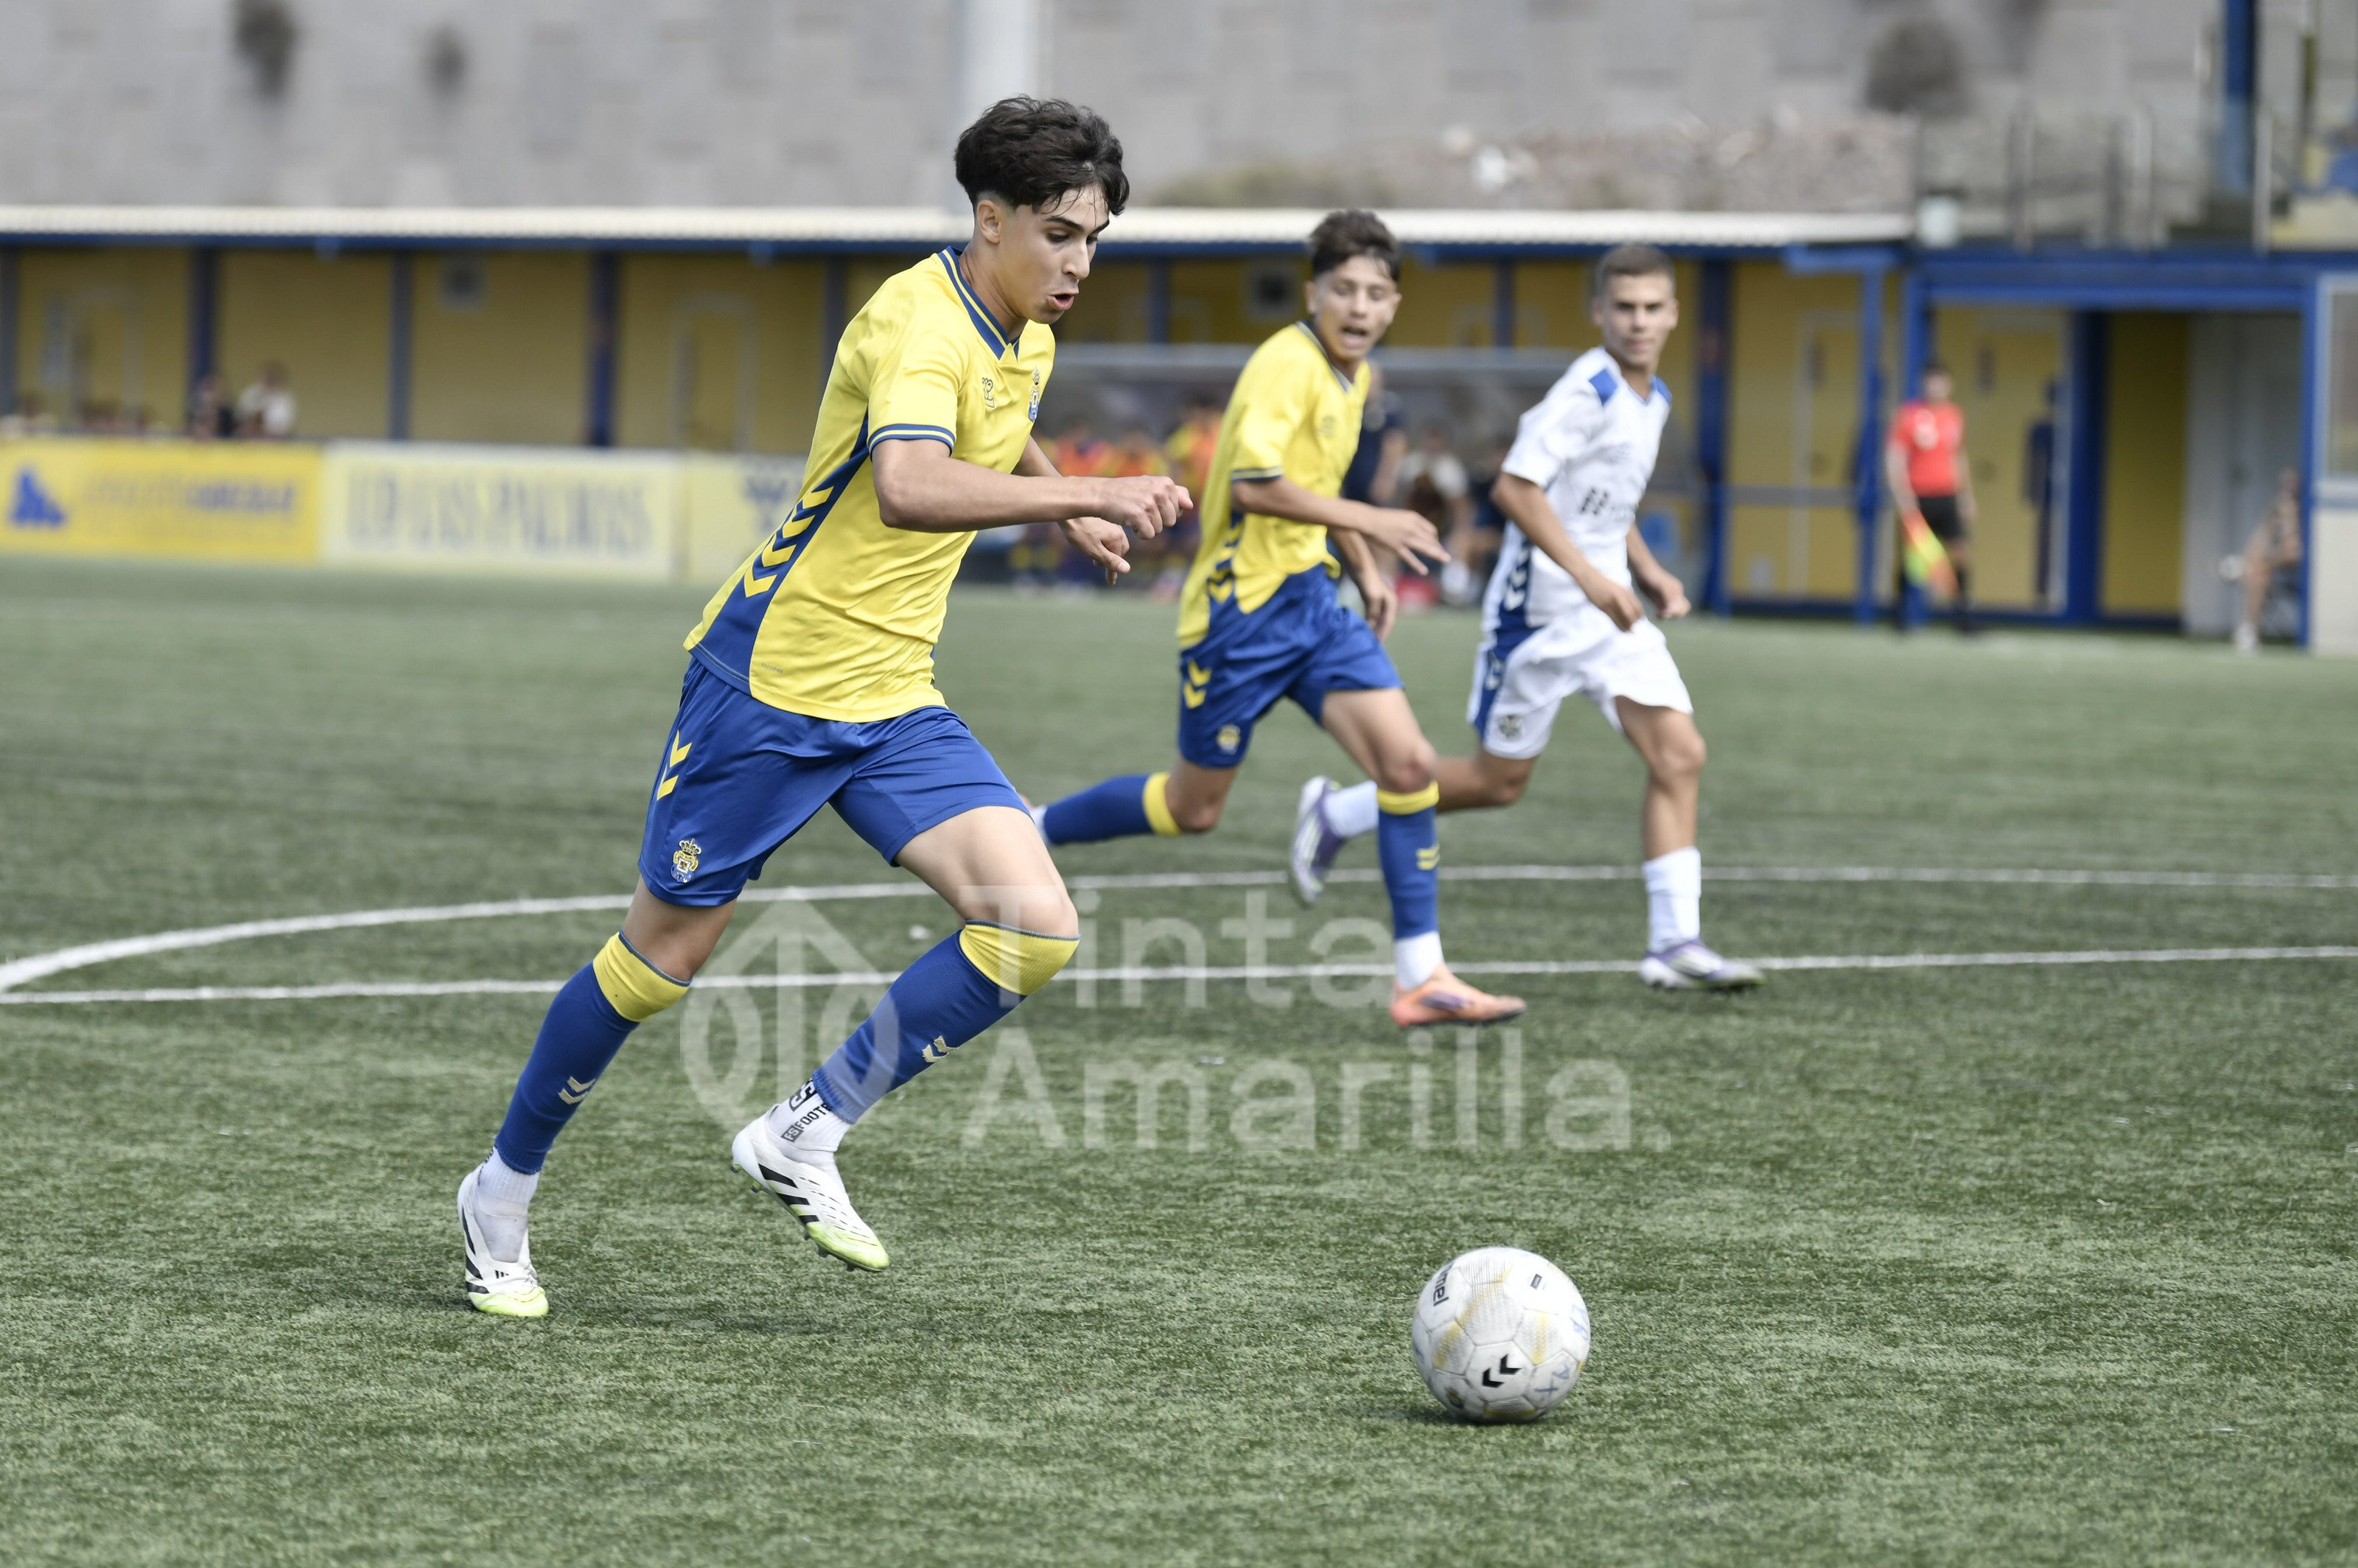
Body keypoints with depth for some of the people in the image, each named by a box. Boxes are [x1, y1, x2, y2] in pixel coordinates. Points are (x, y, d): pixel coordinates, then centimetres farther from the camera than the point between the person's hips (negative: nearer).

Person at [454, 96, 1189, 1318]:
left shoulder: (1026, 337, 8)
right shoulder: (921, 323, -21)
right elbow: (907, 489, -41)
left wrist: (1063, 506, 19)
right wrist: (1082, 494, -44)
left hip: (894, 703, 8)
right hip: (771, 679, -8)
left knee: (1036, 929, -10)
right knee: (663, 955, 3)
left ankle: (805, 1136, 2)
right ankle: (503, 1193, 24)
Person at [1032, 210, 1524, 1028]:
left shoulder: (1356, 374, 11)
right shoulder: (1287, 364, -18)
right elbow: (1252, 483, -30)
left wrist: (1365, 570, 19)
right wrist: (1370, 522, -28)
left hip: (1310, 596, 8)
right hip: (1242, 606, -8)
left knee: (1409, 762, -8)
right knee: (1192, 807, 4)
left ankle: (1420, 977, -5)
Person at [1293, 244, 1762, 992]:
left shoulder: (1652, 399, 10)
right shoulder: (1587, 392, -18)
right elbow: (1515, 487, -26)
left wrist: (1650, 573, 11)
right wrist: (1591, 578, -29)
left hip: (1611, 611, 8)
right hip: (1542, 608, -8)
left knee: (1679, 754, -7)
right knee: (1500, 779, 4)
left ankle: (1674, 942, -8)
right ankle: (1335, 812, 24)